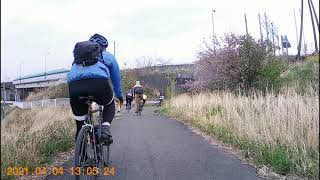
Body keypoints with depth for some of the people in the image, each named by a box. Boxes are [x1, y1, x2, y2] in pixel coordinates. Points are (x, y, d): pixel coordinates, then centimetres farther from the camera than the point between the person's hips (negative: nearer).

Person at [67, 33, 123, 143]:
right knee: (110, 104, 29)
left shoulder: (78, 56, 38)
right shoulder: (107, 56, 29)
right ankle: (105, 129, 8)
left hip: (74, 86, 3)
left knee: (80, 124, 19)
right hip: (98, 82, -3)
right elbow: (116, 78, 36)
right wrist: (119, 96, 51)